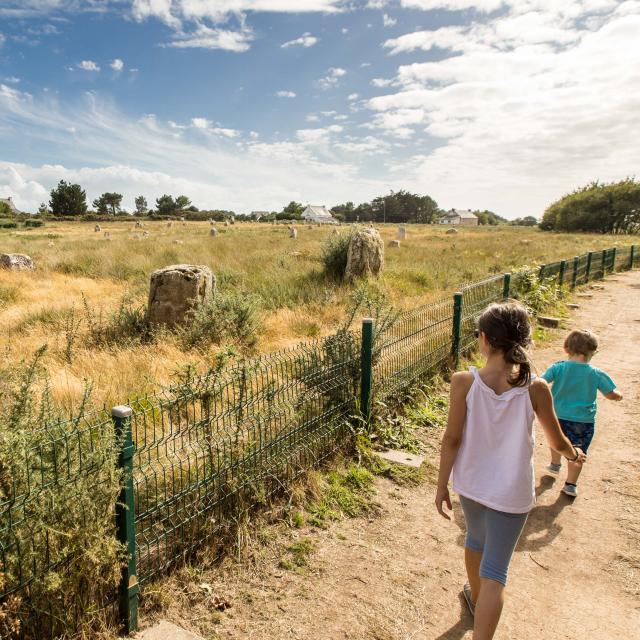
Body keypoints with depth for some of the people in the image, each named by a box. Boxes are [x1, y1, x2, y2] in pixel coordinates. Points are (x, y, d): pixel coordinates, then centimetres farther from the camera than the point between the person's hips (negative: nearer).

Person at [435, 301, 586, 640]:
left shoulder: (464, 381, -18)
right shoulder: (536, 388, -16)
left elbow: (452, 439, -13)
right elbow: (557, 441, -2)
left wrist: (442, 484, 0)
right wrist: (574, 453, 22)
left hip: (470, 483, 3)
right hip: (510, 493, -2)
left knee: (475, 540, 30)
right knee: (494, 573, 9)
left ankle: (475, 597, 56)